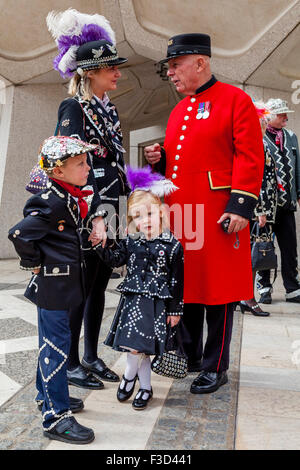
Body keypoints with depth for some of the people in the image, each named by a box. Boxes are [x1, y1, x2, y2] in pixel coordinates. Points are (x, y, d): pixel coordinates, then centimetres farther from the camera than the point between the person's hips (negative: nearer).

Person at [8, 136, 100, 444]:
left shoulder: (68, 198, 9)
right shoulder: (53, 202, -22)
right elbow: (20, 234, -26)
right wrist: (35, 264, -15)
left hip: (62, 282, 10)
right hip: (53, 284, -10)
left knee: (50, 341, 20)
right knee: (56, 345, -3)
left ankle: (47, 395, 38)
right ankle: (55, 417, 8)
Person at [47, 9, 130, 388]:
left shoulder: (108, 109, 16)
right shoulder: (73, 108, -8)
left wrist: (112, 212, 15)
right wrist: (93, 217, -20)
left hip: (108, 209, 8)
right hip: (84, 212, -8)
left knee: (99, 286, 13)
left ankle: (91, 356, 28)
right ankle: (71, 364, 17)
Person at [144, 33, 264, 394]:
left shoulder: (236, 100, -1)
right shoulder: (178, 111, 19)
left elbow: (250, 158, -9)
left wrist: (240, 206, -17)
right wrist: (160, 159, 5)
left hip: (216, 214, -7)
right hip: (178, 212, 7)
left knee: (218, 291, 2)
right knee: (185, 285, 13)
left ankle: (216, 368, 17)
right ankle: (189, 356, 30)